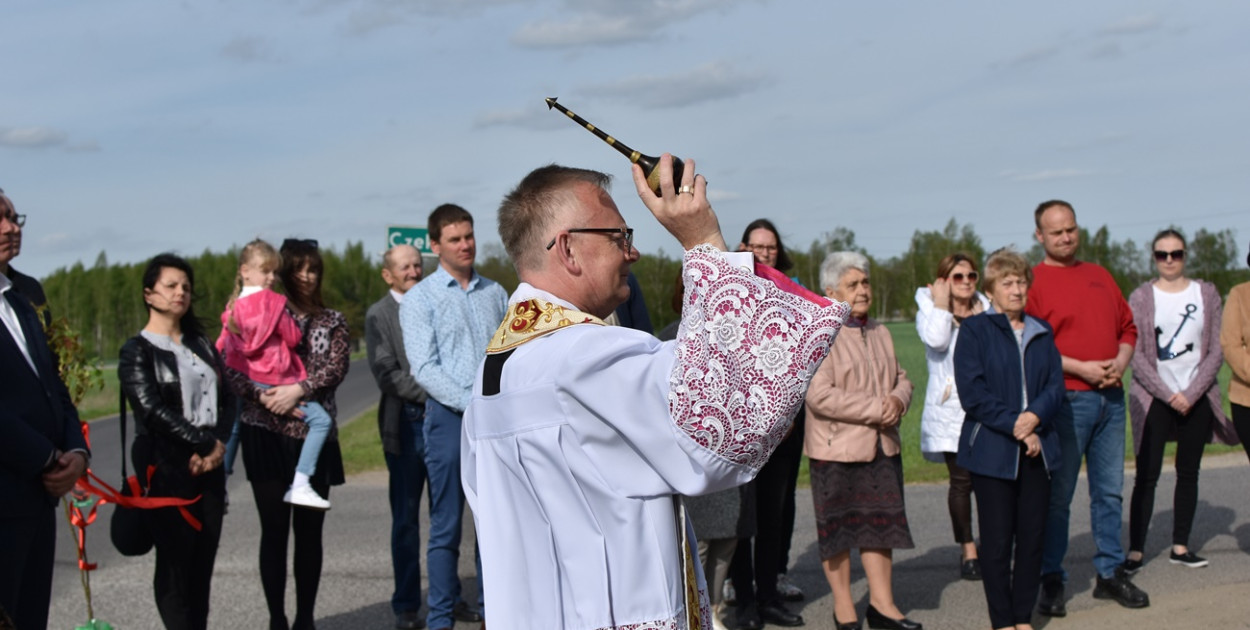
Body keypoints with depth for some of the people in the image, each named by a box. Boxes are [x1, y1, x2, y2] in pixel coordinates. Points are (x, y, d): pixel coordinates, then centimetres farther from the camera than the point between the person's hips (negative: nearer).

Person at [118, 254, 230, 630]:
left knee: (204, 561, 5)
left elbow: (225, 400, 10)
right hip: (165, 467, -5)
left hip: (209, 465, 5)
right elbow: (152, 409, -12)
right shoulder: (138, 351, -1)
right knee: (175, 562, -5)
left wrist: (218, 445, -7)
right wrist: (205, 442, -13)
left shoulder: (201, 344, 16)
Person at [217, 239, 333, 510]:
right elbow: (294, 338, -5)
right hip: (273, 381, -7)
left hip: (242, 383, 7)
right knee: (320, 420, -6)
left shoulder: (233, 307, 8)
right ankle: (299, 485, -16)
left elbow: (221, 347, 12)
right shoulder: (273, 302, -10)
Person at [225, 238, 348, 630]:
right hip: (266, 434, -2)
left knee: (309, 531, 5)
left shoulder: (332, 322, 11)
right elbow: (232, 368, -3)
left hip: (315, 436, 2)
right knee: (274, 530, 1)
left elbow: (337, 366, -5)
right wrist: (263, 396, -18)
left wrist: (299, 389, -19)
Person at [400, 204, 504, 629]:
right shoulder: (420, 299, -1)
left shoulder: (494, 293, 11)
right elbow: (424, 368, -8)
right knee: (446, 527, 1)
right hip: (450, 418, -4)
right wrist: (472, 403, -15)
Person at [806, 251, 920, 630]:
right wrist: (874, 410, -19)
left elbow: (901, 379, 19)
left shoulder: (879, 333, 14)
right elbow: (818, 394, -21)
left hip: (882, 446, 7)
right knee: (837, 526, 3)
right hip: (836, 447, -7)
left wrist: (898, 400, -6)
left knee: (881, 523, 9)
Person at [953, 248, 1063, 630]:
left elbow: (1056, 384, 5)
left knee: (1033, 536, 6)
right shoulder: (975, 331, -1)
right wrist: (1015, 428, -14)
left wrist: (1035, 416, -15)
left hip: (1037, 450, 4)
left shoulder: (1042, 333, 14)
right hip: (992, 452, -4)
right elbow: (972, 393, -9)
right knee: (997, 540, 0)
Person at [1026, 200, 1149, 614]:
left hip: (1111, 397, 6)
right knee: (1057, 495, -1)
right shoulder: (1033, 282, -5)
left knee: (1110, 491, 12)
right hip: (1066, 399, -6)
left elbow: (1127, 327, 18)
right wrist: (1081, 368, -17)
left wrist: (1121, 361, -1)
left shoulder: (1099, 276, 16)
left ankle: (1110, 573, 22)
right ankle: (1051, 581, 7)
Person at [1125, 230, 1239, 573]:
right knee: (1146, 476, -6)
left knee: (1188, 473, 6)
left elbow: (1216, 351, 1)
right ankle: (1135, 550, -5)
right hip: (1154, 399, -2)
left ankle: (1180, 546, 13)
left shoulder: (1206, 293, 5)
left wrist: (1191, 394, -9)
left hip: (1197, 398, 2)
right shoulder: (1141, 297, -1)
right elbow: (1136, 355, -5)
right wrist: (1168, 395, -12)